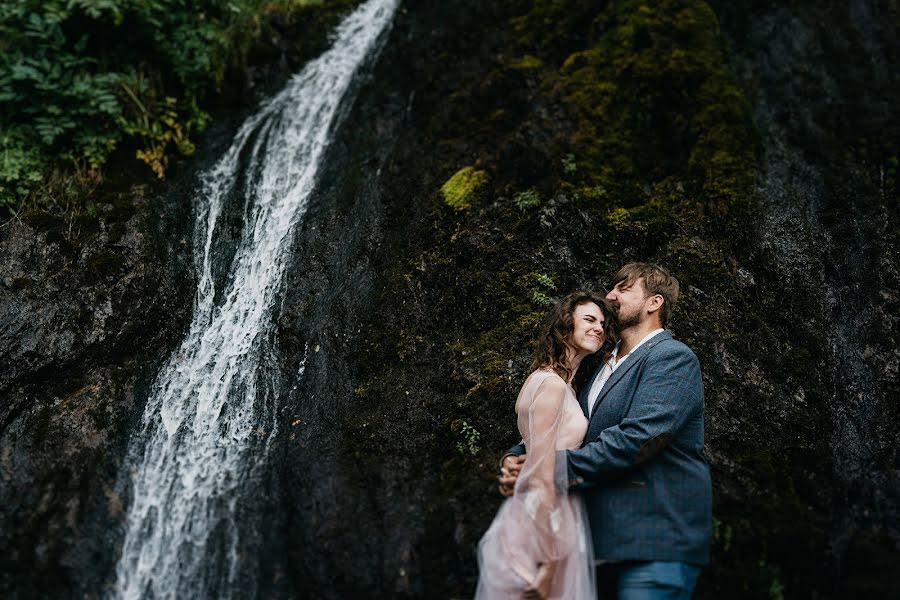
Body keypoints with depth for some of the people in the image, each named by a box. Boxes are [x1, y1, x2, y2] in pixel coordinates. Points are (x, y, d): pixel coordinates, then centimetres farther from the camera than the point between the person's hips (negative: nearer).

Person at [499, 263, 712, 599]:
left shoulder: (673, 358, -7)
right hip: (603, 542, 8)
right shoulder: (604, 367, 20)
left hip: (655, 545, -8)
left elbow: (638, 437, -19)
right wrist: (516, 458, -3)